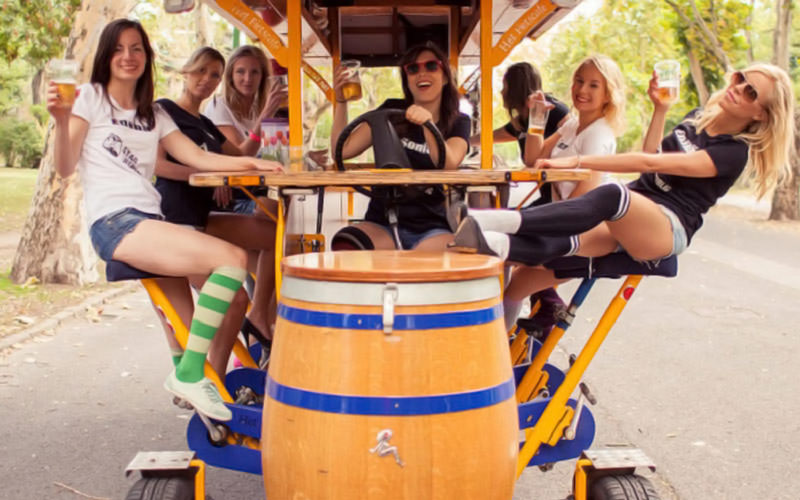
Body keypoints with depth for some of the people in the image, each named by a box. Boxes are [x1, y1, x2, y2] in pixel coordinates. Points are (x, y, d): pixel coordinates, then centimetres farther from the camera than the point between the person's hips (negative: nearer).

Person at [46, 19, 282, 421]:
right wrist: (61, 121, -20)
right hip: (113, 223, -7)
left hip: (151, 221, 7)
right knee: (233, 259, -24)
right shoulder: (90, 97, 7)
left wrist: (250, 163, -2)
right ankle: (190, 373, -18)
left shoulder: (153, 115, 24)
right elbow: (66, 168, -2)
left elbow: (196, 157, 13)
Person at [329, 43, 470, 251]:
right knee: (344, 247, -32)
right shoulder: (391, 111, 11)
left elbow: (448, 165, -15)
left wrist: (427, 123, -31)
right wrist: (341, 101, -5)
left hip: (432, 227, -2)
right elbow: (343, 150, 5)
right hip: (382, 223, 2)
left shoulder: (458, 123, 7)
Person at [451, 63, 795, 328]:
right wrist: (660, 108, 13)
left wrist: (577, 162, -25)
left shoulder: (735, 151, -10)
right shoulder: (700, 116, 15)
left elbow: (650, 163, -21)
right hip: (625, 222, 8)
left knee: (611, 195, -43)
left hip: (666, 229, -8)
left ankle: (508, 221, -45)